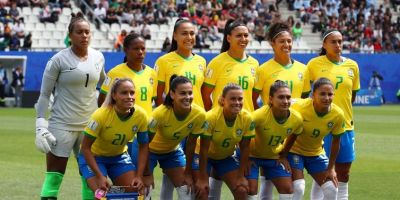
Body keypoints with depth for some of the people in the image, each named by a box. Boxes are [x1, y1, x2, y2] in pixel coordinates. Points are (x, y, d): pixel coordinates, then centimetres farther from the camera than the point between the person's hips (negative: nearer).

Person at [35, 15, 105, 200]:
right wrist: (41, 124, -11)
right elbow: (45, 94, -4)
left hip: (90, 125, 5)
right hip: (61, 125, -4)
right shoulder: (59, 60, -7)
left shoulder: (98, 57, 5)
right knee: (54, 175, -5)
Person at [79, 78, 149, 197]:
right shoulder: (101, 115, -30)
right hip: (93, 157, -4)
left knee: (135, 190, -9)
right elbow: (85, 148, -23)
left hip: (119, 156, 4)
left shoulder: (141, 115, -20)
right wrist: (100, 176, -30)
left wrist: (139, 176, -15)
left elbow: (143, 146, -6)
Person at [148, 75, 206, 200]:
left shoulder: (199, 114, -26)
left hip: (173, 150, 4)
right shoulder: (160, 113, -36)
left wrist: (188, 172, -5)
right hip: (150, 150, -4)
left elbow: (191, 144, -11)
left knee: (186, 189, -1)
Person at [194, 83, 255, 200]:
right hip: (205, 156, -4)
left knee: (242, 190, -6)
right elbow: (204, 149, -26)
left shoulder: (247, 119, -23)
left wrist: (241, 176, -9)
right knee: (202, 191, -16)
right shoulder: (211, 117, -33)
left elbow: (244, 149, -11)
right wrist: (202, 178, -23)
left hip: (226, 157, 4)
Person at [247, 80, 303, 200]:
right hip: (252, 155, -4)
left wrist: (283, 155, 7)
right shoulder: (259, 115, -35)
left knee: (288, 189, -1)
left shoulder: (297, 119, -20)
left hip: (275, 156, 4)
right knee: (251, 190, -14)